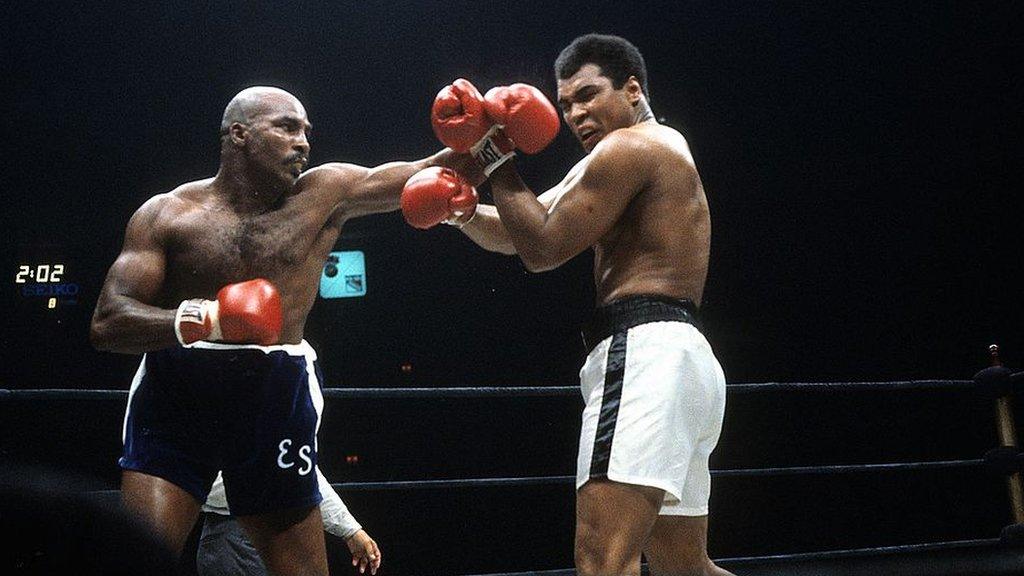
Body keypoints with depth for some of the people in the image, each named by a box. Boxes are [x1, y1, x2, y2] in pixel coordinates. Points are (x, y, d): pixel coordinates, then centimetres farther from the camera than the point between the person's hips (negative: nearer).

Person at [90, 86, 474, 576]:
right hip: (175, 400, -1)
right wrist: (207, 319, -25)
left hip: (277, 401, 2)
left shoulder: (324, 195, 4)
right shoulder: (167, 213, 0)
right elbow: (106, 324, -8)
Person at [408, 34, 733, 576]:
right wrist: (463, 211, 4)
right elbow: (518, 234, 24)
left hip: (644, 352, -11)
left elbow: (542, 249, -6)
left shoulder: (629, 146, -3)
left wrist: (494, 157, 2)